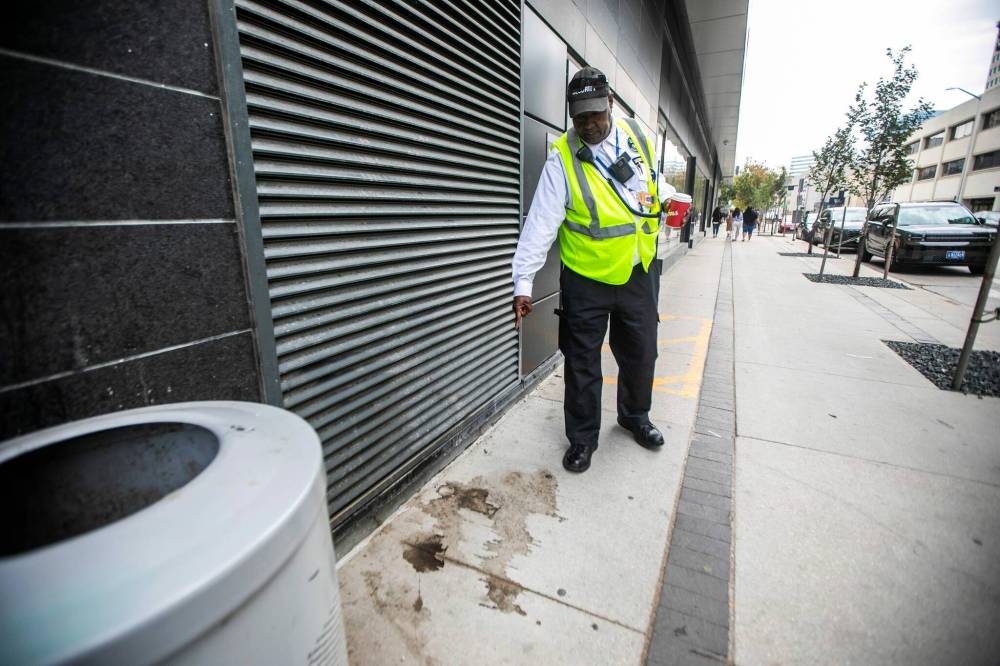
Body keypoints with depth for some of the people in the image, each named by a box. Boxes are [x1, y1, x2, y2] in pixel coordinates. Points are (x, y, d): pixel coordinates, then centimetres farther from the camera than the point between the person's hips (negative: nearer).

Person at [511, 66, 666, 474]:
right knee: (582, 364, 6)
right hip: (586, 280, -4)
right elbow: (541, 222, -18)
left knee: (640, 355, 18)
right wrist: (523, 283, -23)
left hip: (639, 273, 5)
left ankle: (635, 417, 44)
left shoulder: (636, 135, 2)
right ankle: (582, 438, 26)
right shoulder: (563, 158, -12)